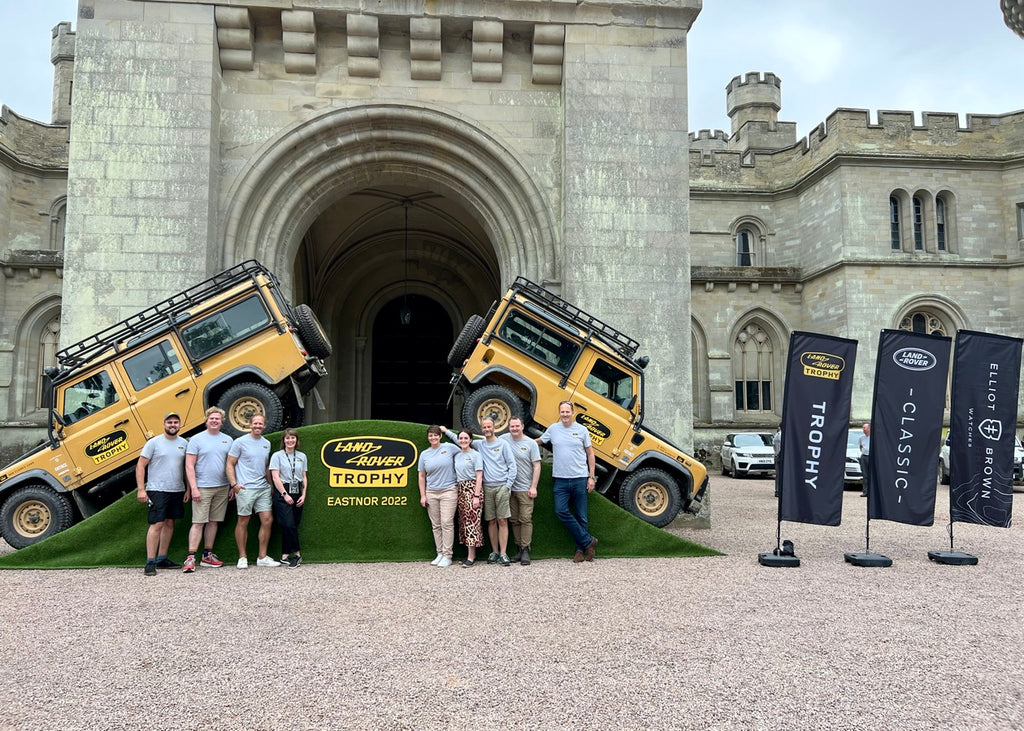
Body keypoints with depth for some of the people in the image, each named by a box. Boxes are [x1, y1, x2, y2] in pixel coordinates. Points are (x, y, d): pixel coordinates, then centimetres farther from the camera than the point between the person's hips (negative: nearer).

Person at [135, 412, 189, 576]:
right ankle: (150, 562, -6)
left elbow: (187, 468, 15)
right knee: (157, 524, -9)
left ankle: (162, 559, 19)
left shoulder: (184, 444, 9)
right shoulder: (154, 442, -4)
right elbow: (140, 466, -5)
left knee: (169, 524, 10)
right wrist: (141, 489, -11)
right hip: (157, 490, -5)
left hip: (177, 491, 5)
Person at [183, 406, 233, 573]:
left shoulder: (227, 440, 10)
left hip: (222, 488, 4)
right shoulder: (196, 439, -2)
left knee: (213, 522, 10)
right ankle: (190, 558, -5)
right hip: (202, 488, -4)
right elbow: (189, 466, -6)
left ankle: (207, 556, 19)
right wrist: (194, 488, -13)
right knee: (198, 522, -7)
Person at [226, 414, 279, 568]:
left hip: (263, 488, 6)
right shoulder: (240, 442, -3)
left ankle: (262, 557, 9)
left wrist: (270, 483, 17)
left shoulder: (267, 443, 14)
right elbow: (230, 464, -4)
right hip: (245, 488, -5)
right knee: (243, 522, 1)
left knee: (267, 520, 1)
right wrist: (233, 484, -13)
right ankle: (242, 557, 12)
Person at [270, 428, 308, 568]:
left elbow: (304, 477, 12)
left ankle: (285, 556, 10)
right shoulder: (277, 455, -2)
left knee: (290, 526, 4)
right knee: (289, 524, -12)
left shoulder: (301, 456, 11)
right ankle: (297, 553, -3)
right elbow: (275, 477, -7)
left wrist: (303, 495, 2)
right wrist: (285, 494, -12)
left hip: (297, 493, 4)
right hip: (282, 493, -4)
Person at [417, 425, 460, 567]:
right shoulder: (424, 454, 8)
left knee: (447, 523, -8)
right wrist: (423, 495, 6)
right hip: (431, 493, 4)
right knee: (436, 525, 7)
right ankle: (440, 554, 16)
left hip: (448, 491, -4)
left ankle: (447, 556, -3)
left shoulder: (449, 448, 0)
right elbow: (422, 476, 11)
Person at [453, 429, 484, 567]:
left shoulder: (475, 455, -3)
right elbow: (456, 475, 16)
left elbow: (479, 476, -8)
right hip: (460, 489, 7)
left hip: (472, 489, -7)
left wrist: (476, 496, -15)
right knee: (463, 521, 6)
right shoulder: (457, 456, 15)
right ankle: (471, 554, 13)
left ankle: (471, 558, -9)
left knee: (472, 521, -9)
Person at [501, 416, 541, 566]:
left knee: (525, 519, -6)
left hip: (525, 488, -3)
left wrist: (533, 487, -9)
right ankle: (518, 548, 17)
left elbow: (537, 466, -3)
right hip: (509, 487, 3)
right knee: (515, 520, 9)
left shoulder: (531, 443, -3)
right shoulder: (504, 439, 4)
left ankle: (525, 550, -3)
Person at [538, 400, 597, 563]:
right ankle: (588, 541, 1)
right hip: (561, 479, 1)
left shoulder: (581, 429, 2)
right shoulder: (553, 429, 5)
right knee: (561, 511, -11)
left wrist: (592, 477, 1)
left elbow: (590, 453, 6)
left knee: (581, 516, 3)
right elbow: (538, 441, 20)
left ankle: (580, 549, 15)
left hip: (580, 479, -1)